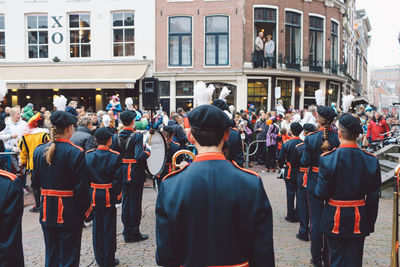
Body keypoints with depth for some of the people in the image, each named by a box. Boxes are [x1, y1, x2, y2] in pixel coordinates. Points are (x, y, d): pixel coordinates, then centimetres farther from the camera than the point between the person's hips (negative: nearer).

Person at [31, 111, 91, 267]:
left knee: (51, 254, 20)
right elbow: (81, 186, -15)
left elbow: (35, 183, 5)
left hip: (47, 210, 5)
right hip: (69, 212, -5)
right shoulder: (75, 153, -17)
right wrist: (86, 207, -3)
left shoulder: (39, 151, -1)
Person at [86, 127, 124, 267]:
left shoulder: (88, 155, -3)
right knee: (109, 228, 8)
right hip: (109, 196, -3)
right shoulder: (115, 156, -13)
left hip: (93, 195, 3)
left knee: (97, 227, 15)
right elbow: (118, 178, -13)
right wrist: (118, 193, 1)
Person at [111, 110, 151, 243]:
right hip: (136, 175, -5)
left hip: (122, 173, 5)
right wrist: (148, 150, -9)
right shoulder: (137, 136, -16)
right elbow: (139, 156, -26)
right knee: (135, 202, 5)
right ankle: (134, 233, 14)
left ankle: (127, 233, 22)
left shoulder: (116, 137, 0)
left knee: (125, 202, 14)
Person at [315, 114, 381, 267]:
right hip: (359, 220, 2)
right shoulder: (371, 160, -8)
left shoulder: (328, 158, -16)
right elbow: (373, 197, -1)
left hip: (334, 219, -2)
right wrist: (370, 223, 10)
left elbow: (322, 193, -13)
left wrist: (317, 188, 10)